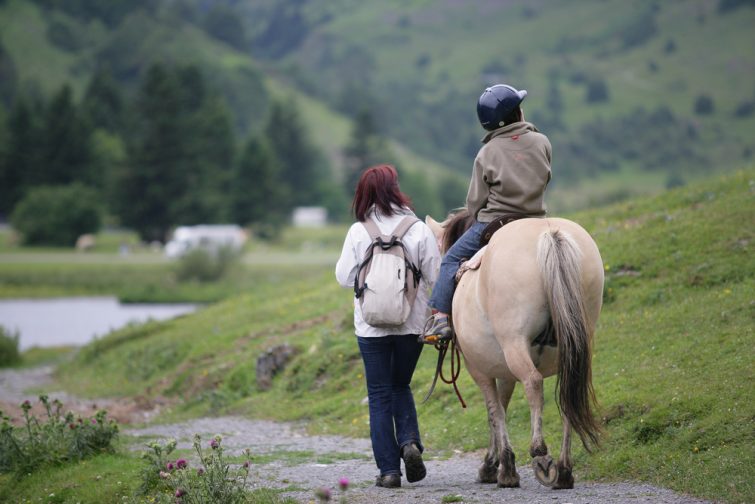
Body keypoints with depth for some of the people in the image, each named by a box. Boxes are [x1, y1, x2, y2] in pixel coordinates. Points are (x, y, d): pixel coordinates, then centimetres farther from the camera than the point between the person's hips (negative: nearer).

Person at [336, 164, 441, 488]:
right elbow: (435, 276, -5)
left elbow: (344, 276, -1)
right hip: (412, 323, 1)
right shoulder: (419, 230, -7)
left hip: (371, 325, -1)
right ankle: (409, 441, -5)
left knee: (379, 395, 7)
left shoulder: (358, 232, -7)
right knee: (401, 386, 20)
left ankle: (389, 468, 3)